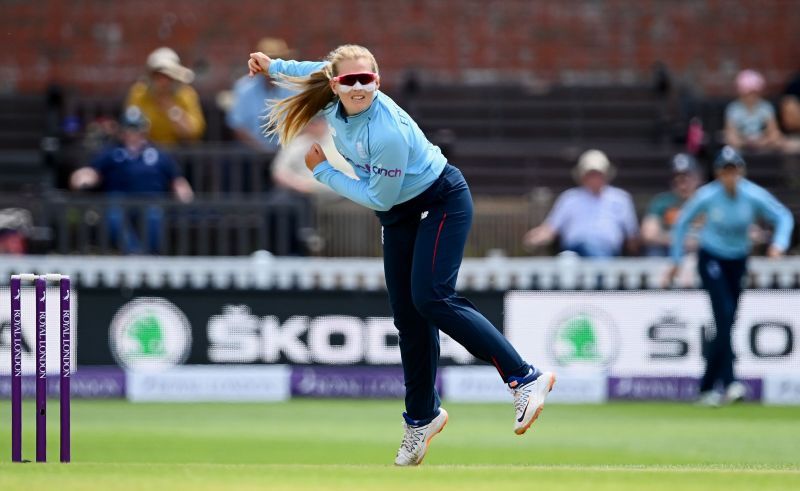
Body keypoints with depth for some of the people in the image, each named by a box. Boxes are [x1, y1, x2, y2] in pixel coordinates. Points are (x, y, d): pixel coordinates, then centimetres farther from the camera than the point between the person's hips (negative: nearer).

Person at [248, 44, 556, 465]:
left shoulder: (387, 132, -34)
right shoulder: (333, 104, -11)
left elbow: (379, 198, -23)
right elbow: (318, 71, 14)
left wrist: (323, 172, -16)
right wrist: (274, 65, 16)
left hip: (442, 202, -8)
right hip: (400, 215, 8)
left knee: (431, 298, -23)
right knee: (408, 316, 6)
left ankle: (526, 379, -23)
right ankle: (421, 417, 18)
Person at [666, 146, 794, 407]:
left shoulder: (754, 195, -18)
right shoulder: (707, 196, -19)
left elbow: (784, 216, -9)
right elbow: (682, 222, -4)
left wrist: (779, 244, -27)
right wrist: (676, 261, 1)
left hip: (738, 261, 3)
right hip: (711, 259, -3)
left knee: (726, 323, 4)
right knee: (725, 314, -21)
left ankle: (708, 387, 16)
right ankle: (729, 382, -25)